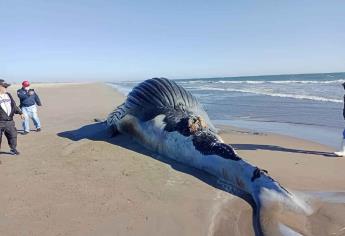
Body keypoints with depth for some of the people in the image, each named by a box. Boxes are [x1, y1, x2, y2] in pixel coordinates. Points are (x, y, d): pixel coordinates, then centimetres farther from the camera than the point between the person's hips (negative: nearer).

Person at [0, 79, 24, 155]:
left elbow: (14, 105, 18)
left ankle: (13, 149, 27)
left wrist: (20, 113, 13)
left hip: (10, 121, 6)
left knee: (13, 135, 11)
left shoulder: (8, 95, 11)